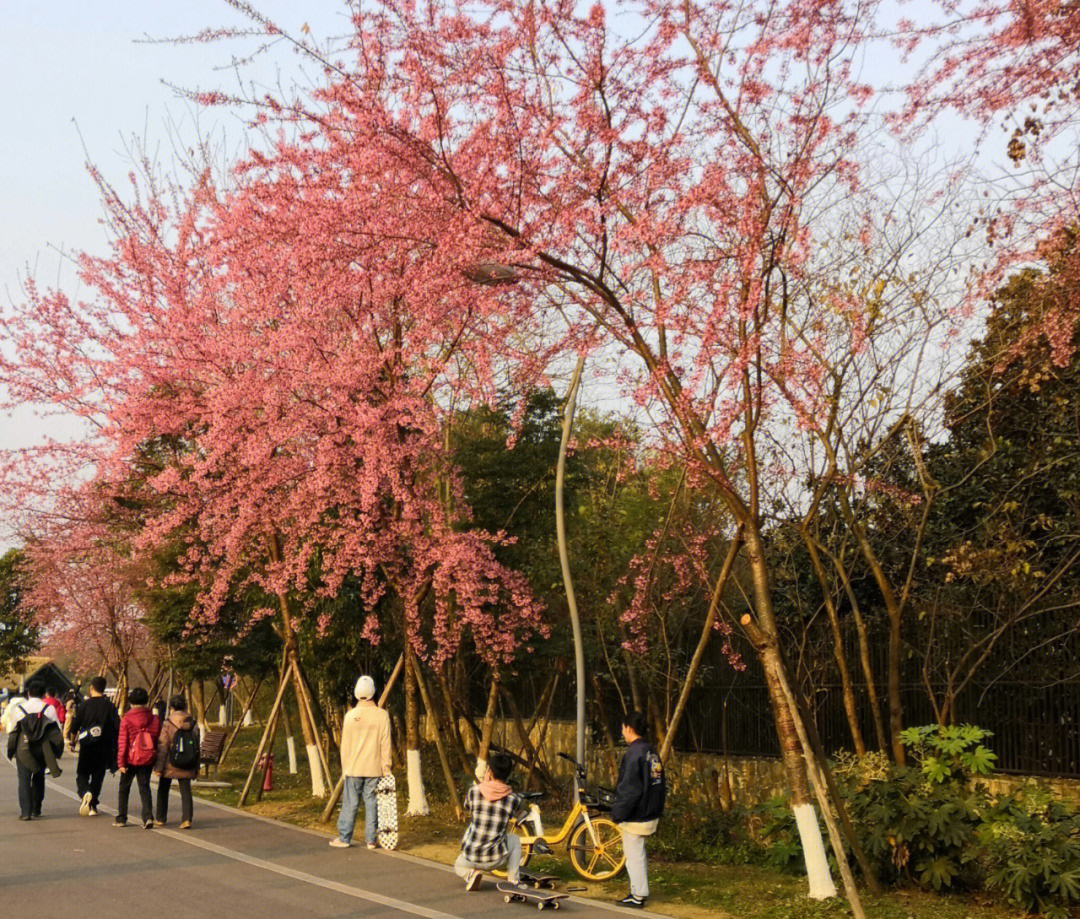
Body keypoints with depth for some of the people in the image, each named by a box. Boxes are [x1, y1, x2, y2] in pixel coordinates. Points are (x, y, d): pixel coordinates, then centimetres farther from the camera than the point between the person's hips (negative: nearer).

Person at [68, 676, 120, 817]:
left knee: (82, 773, 9)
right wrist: (113, 745, 7)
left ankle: (85, 792, -22)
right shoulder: (110, 706, -2)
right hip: (104, 747, 1)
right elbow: (117, 727, -4)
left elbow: (74, 727, -2)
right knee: (98, 775, 11)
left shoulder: (84, 705, -4)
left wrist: (72, 741, 15)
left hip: (87, 747, -1)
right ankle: (93, 806, 10)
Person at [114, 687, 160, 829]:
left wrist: (121, 762, -4)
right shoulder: (154, 719, 0)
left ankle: (121, 818, 17)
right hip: (148, 759, 2)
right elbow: (158, 741, 4)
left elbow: (122, 743, -9)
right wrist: (157, 760, 12)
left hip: (131, 759, -2)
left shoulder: (126, 719, -10)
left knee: (124, 787, 13)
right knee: (144, 788, 8)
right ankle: (148, 817, -8)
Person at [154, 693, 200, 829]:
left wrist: (158, 767, -4)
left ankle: (160, 819, 25)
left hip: (169, 765, -2)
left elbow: (162, 747, -10)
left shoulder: (167, 725, -10)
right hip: (187, 766, 2)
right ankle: (186, 819, -10)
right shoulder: (192, 725, 1)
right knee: (186, 791, 4)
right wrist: (196, 768, 12)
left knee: (163, 790, 16)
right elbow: (197, 747, 5)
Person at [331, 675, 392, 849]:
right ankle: (371, 840, 6)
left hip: (354, 768, 0)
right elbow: (385, 744, -2)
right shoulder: (382, 715, -4)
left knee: (350, 803, 6)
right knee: (372, 803, 4)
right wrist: (386, 768, 4)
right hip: (374, 769, 0)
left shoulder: (351, 715, -4)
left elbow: (345, 744, 2)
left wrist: (345, 766, 11)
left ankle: (344, 838, 10)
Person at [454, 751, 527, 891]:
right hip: (494, 860, 0)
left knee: (458, 867, 37)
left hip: (470, 856, 1)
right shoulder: (514, 799, -8)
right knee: (515, 839, 32)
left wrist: (486, 783, 11)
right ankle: (513, 881, 23)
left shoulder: (473, 791, -8)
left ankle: (470, 874, 3)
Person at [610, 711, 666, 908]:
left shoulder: (635, 753, -19)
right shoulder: (652, 752, 10)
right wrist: (657, 810, 22)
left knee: (634, 856, -1)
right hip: (650, 814, 9)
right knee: (639, 854, 19)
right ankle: (639, 892, 26)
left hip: (635, 817, -9)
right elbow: (660, 785, 16)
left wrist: (618, 813, -13)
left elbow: (629, 789, -20)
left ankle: (638, 897, 4)